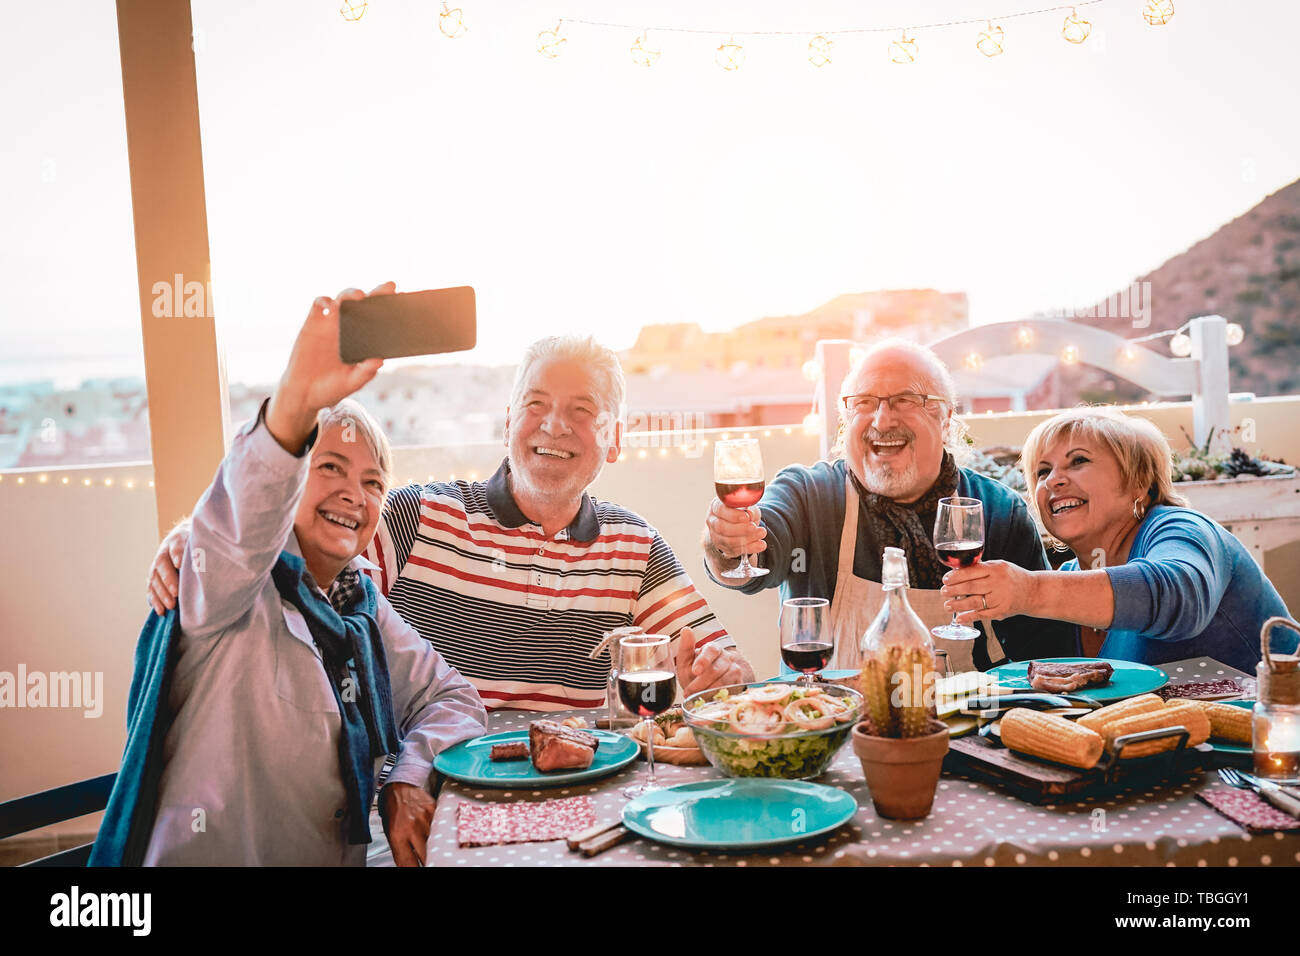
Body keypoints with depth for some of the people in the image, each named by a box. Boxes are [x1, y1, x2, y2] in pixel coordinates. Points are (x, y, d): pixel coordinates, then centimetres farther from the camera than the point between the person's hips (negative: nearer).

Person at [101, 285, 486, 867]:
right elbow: (237, 526, -27)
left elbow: (452, 697, 15)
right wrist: (294, 406, -45)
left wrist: (410, 779, -4)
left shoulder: (363, 606, 11)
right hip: (213, 856, -5)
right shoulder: (235, 593, -6)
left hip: (341, 856, 5)